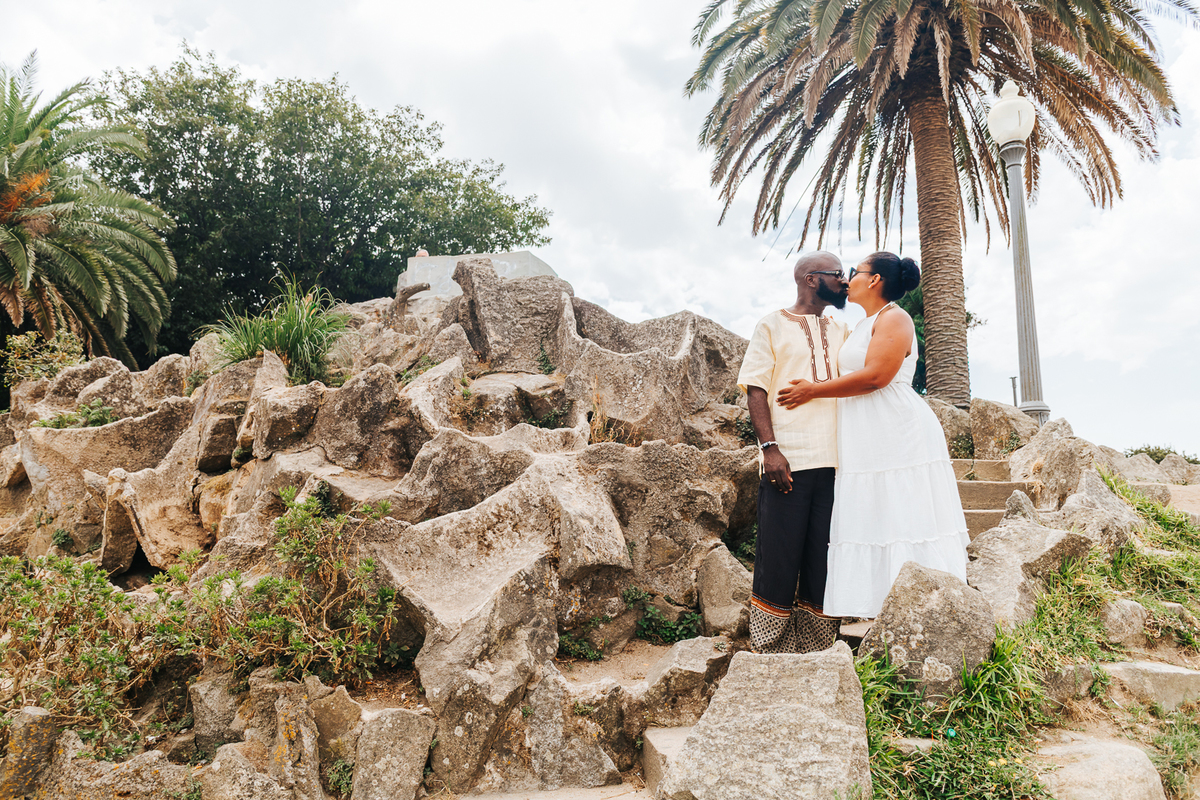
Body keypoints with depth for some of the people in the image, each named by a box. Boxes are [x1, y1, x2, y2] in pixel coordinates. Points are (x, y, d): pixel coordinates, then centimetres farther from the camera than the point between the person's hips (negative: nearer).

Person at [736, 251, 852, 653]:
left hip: (834, 462, 5)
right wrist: (769, 448, -14)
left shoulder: (841, 331, 21)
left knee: (825, 560, 5)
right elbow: (756, 389, -2)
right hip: (788, 462, -5)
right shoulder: (773, 326, 7)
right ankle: (772, 656, 9)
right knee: (779, 559, -2)